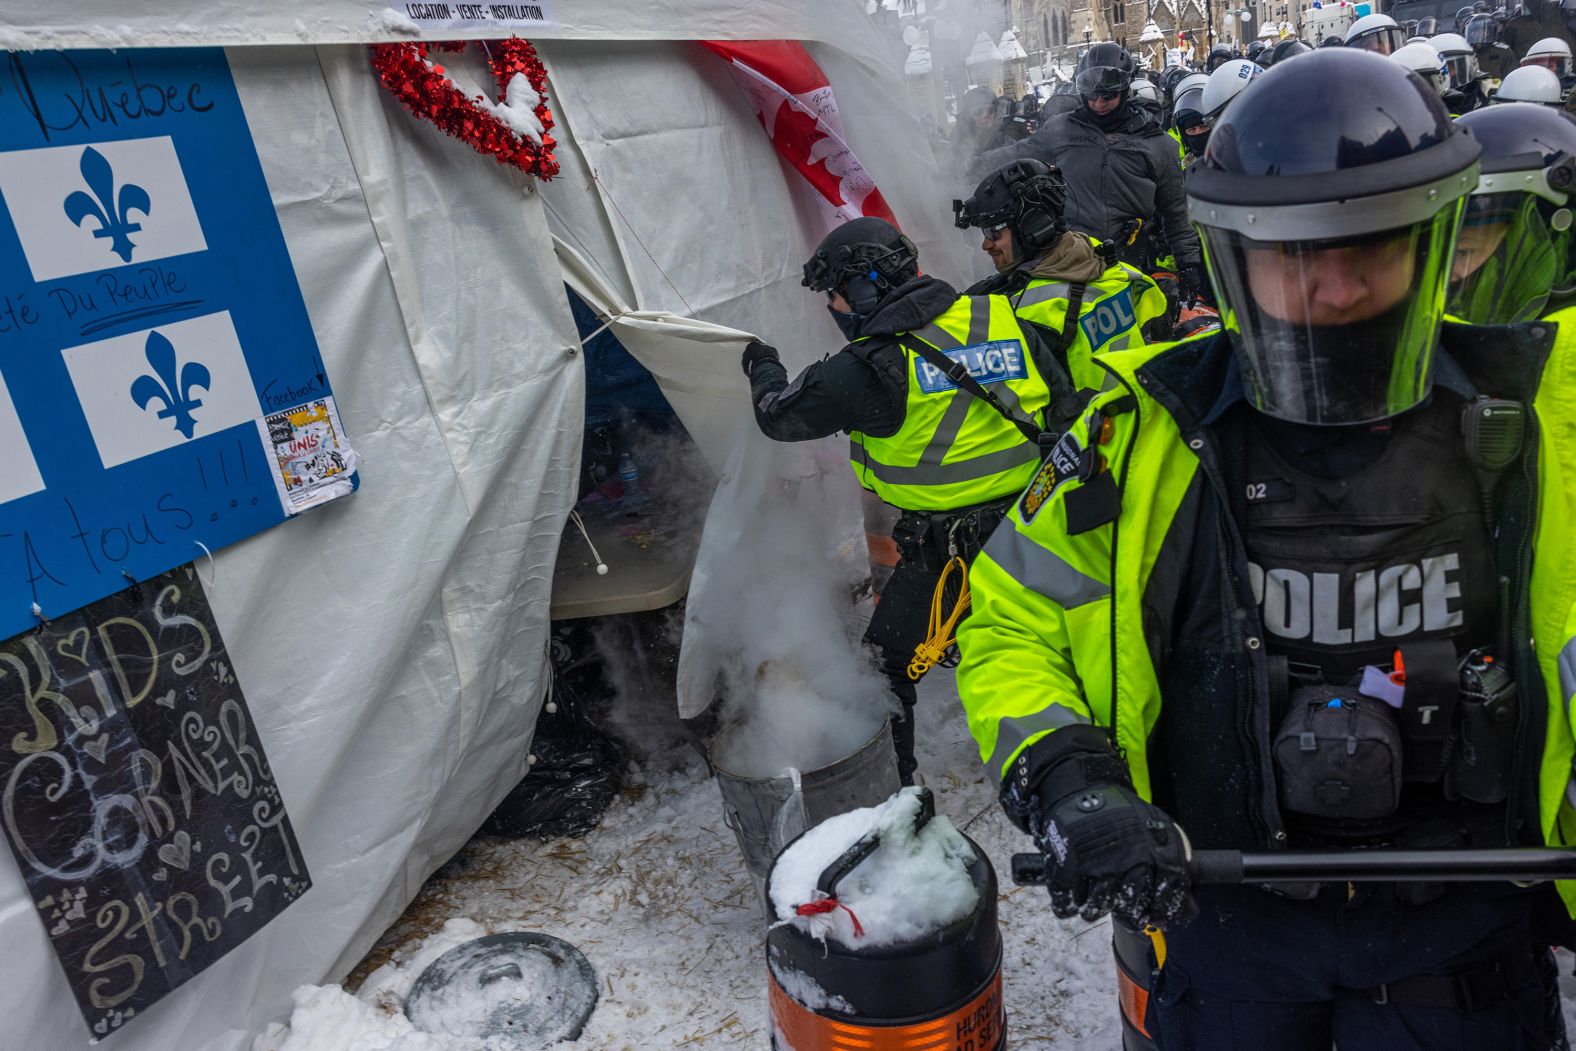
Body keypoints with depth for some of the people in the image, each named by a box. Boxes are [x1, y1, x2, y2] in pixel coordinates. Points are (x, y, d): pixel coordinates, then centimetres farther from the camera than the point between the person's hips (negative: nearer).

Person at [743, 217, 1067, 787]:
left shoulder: (871, 368, -15)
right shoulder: (1003, 317, -1)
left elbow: (780, 416, -1)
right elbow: (1068, 398, 6)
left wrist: (762, 368, 20)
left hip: (945, 553, -5)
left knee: (887, 665, 14)